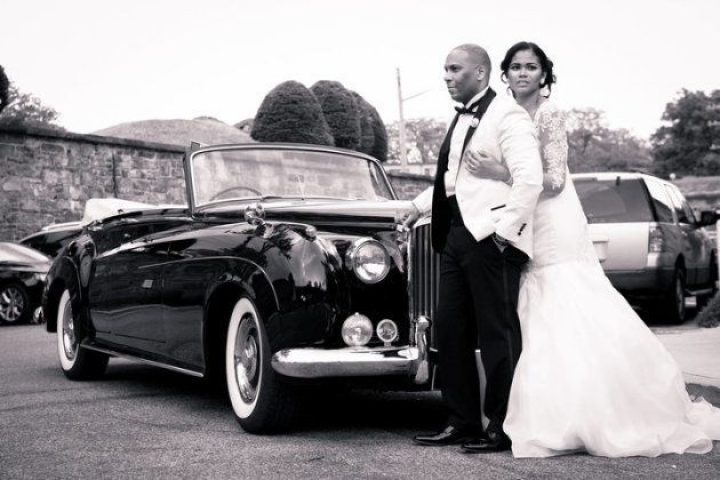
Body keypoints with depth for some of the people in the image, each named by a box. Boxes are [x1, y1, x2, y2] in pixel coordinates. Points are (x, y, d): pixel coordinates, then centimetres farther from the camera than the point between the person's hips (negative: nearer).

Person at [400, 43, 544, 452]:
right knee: (450, 329, 9)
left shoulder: (507, 115, -7)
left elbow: (529, 178, -17)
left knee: (497, 333, -3)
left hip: (490, 238, -9)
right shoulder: (461, 119, 19)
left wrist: (505, 230, -19)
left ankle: (504, 428, 6)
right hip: (457, 235, 9)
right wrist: (419, 207, 29)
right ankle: (464, 422, 18)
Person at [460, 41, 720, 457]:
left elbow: (554, 180, -15)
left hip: (556, 230, -7)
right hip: (522, 229, 7)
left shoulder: (550, 115, -8)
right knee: (538, 326, 6)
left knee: (566, 322, -7)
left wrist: (500, 173, -23)